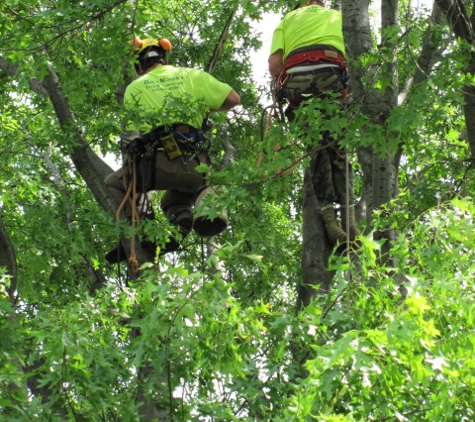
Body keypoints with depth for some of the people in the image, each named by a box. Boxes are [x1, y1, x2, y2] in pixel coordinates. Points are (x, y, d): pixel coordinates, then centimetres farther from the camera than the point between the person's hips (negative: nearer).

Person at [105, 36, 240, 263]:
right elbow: (233, 99, 12)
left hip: (156, 165, -2)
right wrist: (208, 108, 30)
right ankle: (178, 213, -2)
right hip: (194, 168, 2)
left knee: (113, 185, 23)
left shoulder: (133, 89, 14)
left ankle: (131, 222, -5)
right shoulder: (191, 76, 14)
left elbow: (133, 131, 17)